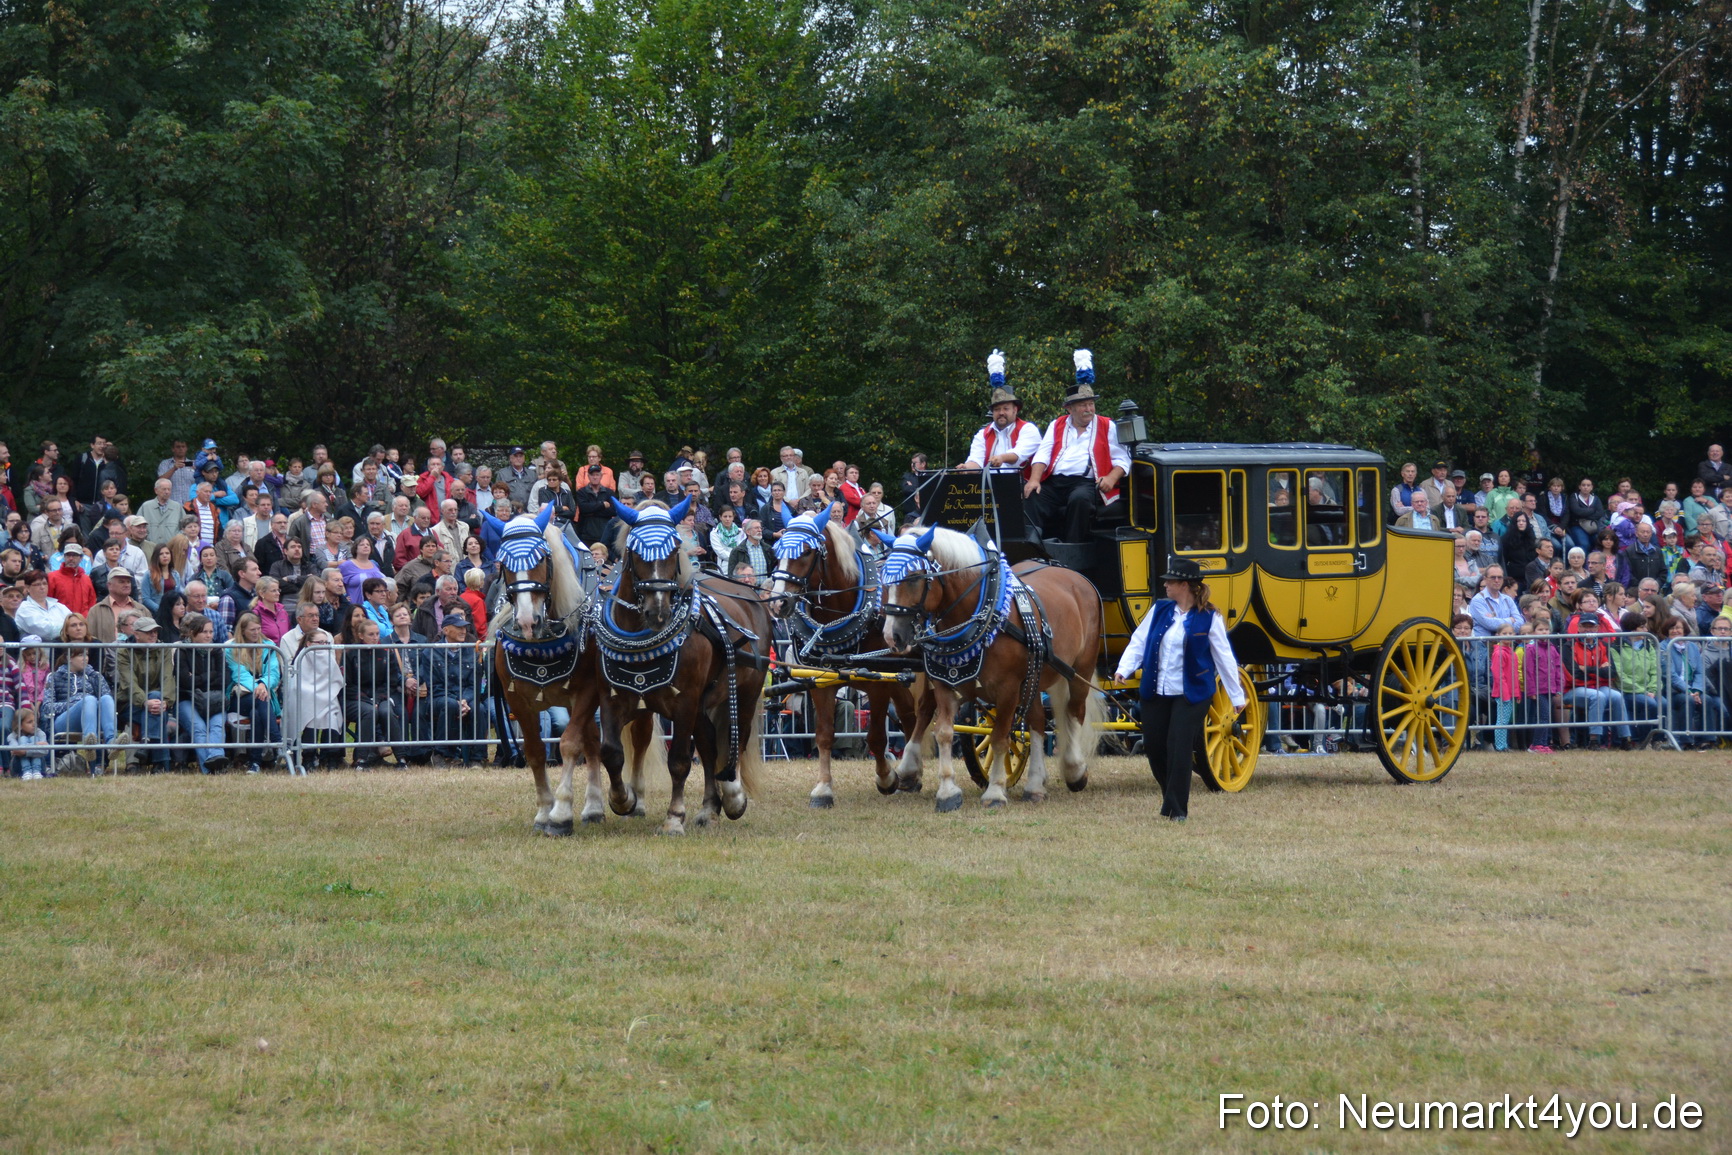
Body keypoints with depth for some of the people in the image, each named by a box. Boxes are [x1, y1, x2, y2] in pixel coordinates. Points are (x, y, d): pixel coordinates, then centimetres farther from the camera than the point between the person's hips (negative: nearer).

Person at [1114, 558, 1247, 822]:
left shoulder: (1208, 619, -6)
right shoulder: (1160, 610, 5)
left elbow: (1223, 657, -2)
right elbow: (1139, 641, 6)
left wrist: (1237, 696, 0)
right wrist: (1125, 669, -11)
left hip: (1190, 694, -5)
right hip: (1155, 692, 5)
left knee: (1179, 748, -9)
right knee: (1154, 748, 7)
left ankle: (1176, 808, 1)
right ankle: (1172, 797, 30)